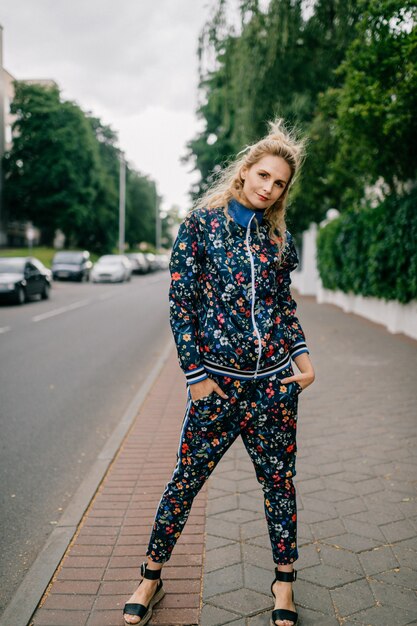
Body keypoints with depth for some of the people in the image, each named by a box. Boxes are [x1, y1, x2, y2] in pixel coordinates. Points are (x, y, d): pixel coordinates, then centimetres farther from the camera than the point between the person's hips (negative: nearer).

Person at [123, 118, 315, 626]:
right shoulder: (201, 223, -2)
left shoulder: (278, 238, 8)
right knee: (186, 480, 6)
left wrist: (302, 354, 2)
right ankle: (152, 576, 27)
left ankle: (284, 581, 31)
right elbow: (180, 302, -5)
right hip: (216, 380, -3)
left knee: (279, 481, 12)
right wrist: (196, 375, -9)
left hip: (274, 381, 3)